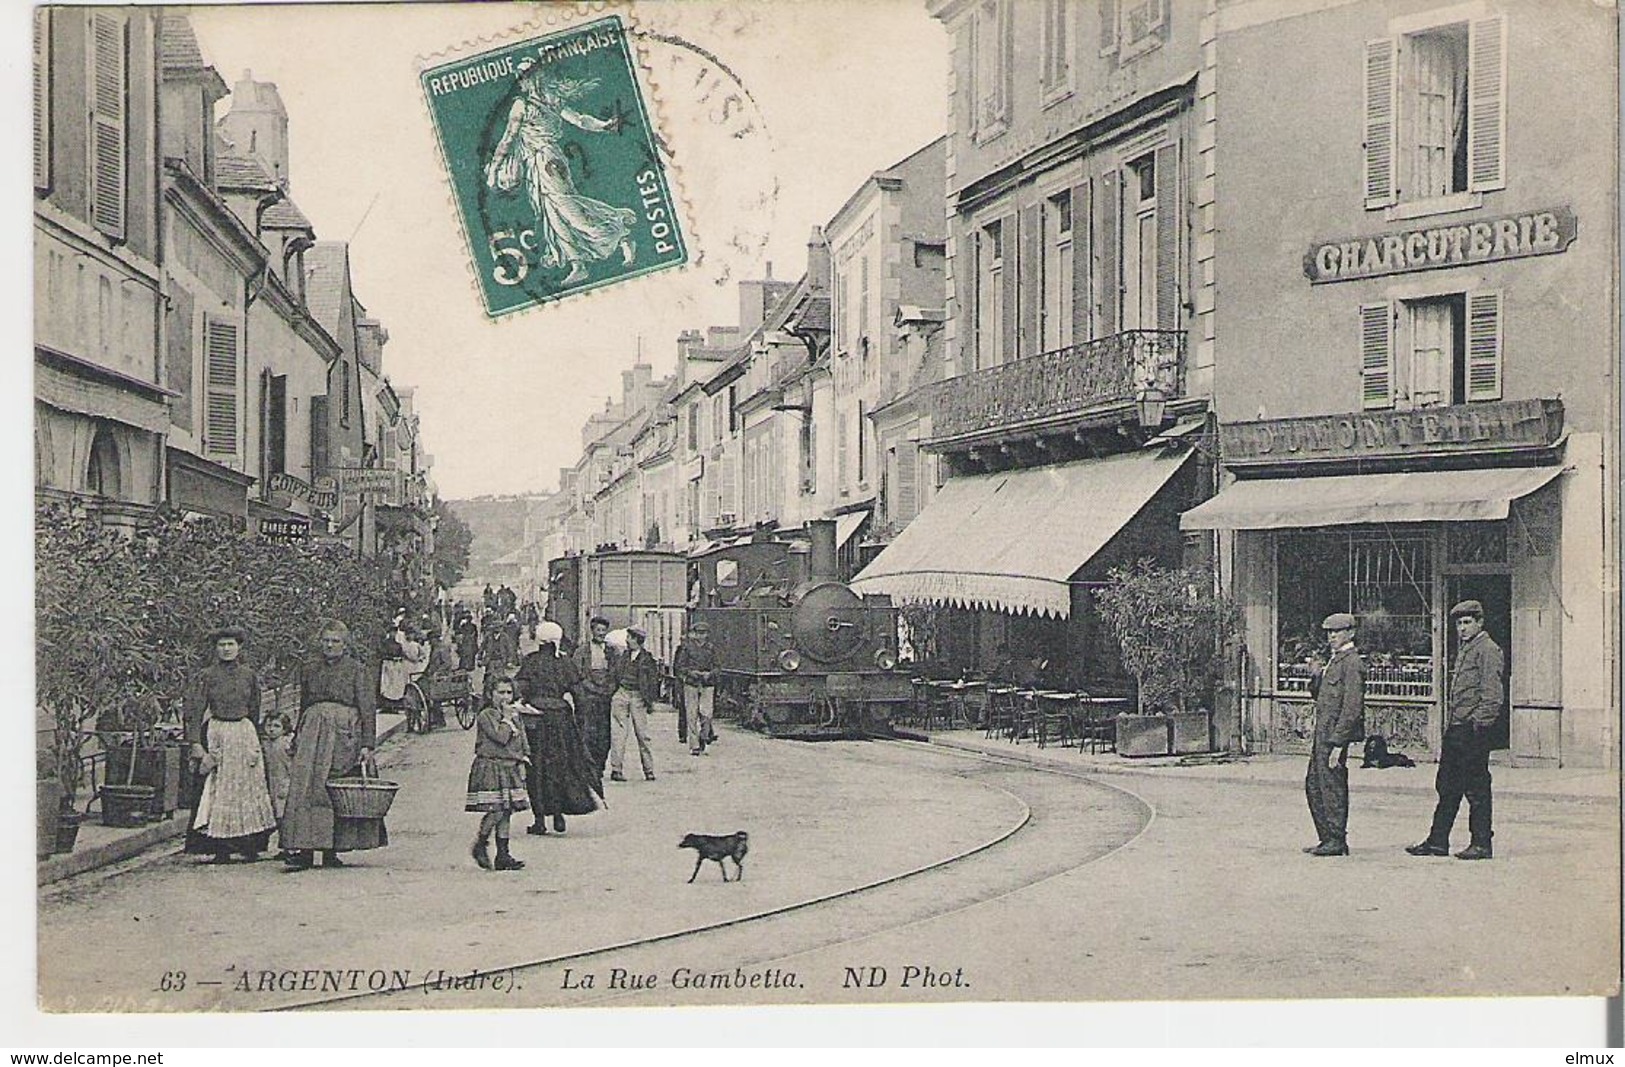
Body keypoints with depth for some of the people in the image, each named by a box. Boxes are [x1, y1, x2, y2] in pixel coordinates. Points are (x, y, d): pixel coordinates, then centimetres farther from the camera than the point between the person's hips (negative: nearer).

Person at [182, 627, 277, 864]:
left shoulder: (248, 674, 8)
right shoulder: (206, 676, -2)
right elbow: (193, 712, -5)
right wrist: (195, 743, -14)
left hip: (245, 732, 3)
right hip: (216, 735, -3)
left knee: (248, 787, 2)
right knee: (217, 789, -3)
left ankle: (250, 846, 5)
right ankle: (220, 849, 0)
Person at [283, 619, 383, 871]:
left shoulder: (357, 670, 4)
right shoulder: (309, 669, 16)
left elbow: (368, 709, -1)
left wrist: (367, 744, -9)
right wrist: (296, 739, 17)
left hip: (344, 733, -3)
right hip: (312, 733, 3)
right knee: (303, 788, -10)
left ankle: (331, 851, 5)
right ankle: (303, 849, -13)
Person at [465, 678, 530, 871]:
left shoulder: (515, 714, 15)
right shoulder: (485, 715, -9)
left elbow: (522, 739, 20)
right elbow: (501, 737, -20)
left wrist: (524, 758, 8)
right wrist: (506, 718, -11)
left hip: (511, 768, 7)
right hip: (490, 767, -7)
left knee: (506, 812, 5)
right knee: (496, 810, -13)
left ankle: (503, 855, 8)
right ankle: (480, 846, 9)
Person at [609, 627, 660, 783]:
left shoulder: (647, 659, 3)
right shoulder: (621, 656, 10)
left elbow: (654, 681, 5)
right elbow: (611, 674, 14)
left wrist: (650, 700, -1)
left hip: (638, 697, -2)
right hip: (621, 694, 2)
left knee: (642, 734, -1)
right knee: (618, 733, -3)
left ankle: (649, 771, 6)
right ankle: (616, 769, -2)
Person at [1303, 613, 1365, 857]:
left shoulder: (1352, 663, -13)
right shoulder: (1334, 661, 18)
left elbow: (1352, 707, -19)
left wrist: (1337, 743, -21)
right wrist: (1316, 674, 6)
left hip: (1335, 734, -10)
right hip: (1322, 733, 10)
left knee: (1332, 786, -4)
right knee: (1313, 785, 12)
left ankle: (1336, 841, 4)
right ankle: (1327, 837, 20)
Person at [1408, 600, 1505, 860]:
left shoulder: (1488, 650, -10)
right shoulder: (1464, 649, 18)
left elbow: (1493, 695, -17)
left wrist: (1479, 723, -21)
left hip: (1474, 729, -10)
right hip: (1457, 727, 10)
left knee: (1476, 788, -2)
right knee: (1446, 785, 10)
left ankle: (1482, 844, 6)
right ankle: (1438, 841, 15)